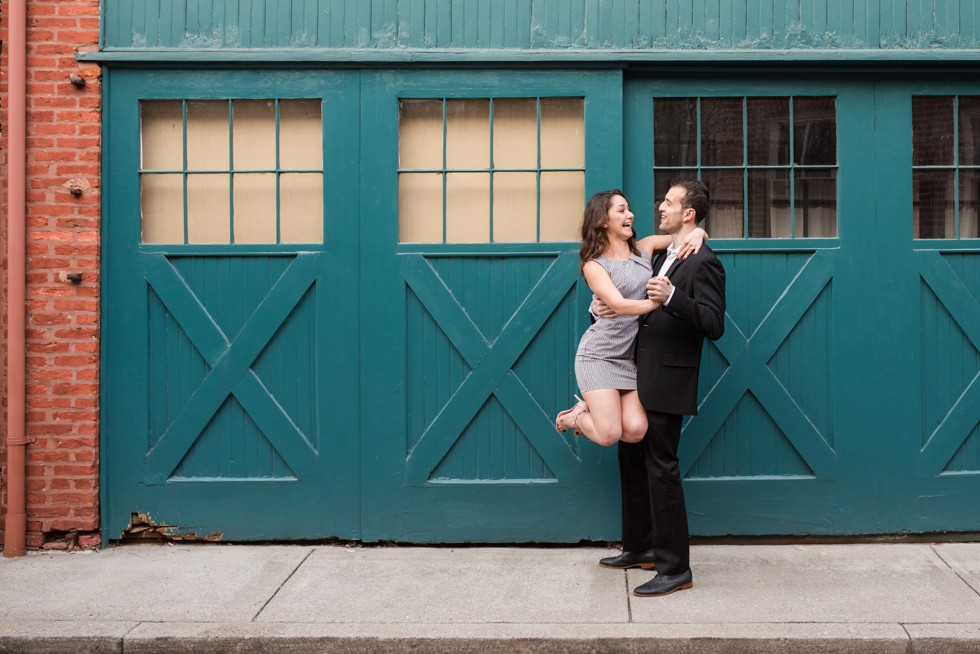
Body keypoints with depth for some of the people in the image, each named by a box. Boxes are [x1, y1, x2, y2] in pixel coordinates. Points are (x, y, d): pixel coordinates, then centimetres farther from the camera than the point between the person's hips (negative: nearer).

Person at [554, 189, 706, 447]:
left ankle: (588, 409, 18)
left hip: (632, 357, 5)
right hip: (599, 356, -5)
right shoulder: (593, 265, -5)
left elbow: (689, 231, 18)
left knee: (635, 431, -12)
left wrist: (696, 233, -6)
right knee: (610, 434, -14)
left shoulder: (644, 248, 10)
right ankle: (574, 416, 20)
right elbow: (620, 305, -19)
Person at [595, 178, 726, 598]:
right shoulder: (666, 256, 18)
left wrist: (672, 297, -33)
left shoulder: (703, 262, -12)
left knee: (661, 469, -7)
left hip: (667, 383, -10)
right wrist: (606, 307, 4)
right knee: (633, 461, 16)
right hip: (643, 379, 10)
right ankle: (639, 549, 29)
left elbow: (713, 324, -21)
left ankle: (676, 568, 1)